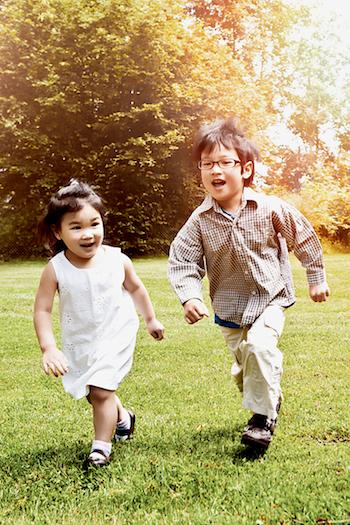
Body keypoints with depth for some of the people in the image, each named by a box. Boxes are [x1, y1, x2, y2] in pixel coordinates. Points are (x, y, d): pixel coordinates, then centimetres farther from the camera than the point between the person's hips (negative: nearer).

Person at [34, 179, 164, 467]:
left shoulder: (118, 260, -17)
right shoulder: (55, 270, -20)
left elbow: (136, 287, 2)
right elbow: (42, 310, -15)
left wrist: (151, 319, 13)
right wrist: (48, 348, -24)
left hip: (116, 336, -2)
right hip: (79, 343, 3)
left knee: (101, 391, -12)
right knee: (93, 392, 20)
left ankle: (102, 446, 8)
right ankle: (122, 417, 50)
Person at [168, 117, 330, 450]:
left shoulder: (269, 209, -15)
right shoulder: (200, 221, -13)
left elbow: (304, 238, -1)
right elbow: (182, 260, -9)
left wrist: (316, 278, 6)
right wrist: (190, 297, -24)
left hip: (270, 297, -2)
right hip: (229, 306, 3)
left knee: (260, 346, -26)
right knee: (243, 365, 13)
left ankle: (263, 417, -7)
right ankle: (270, 400, 44)